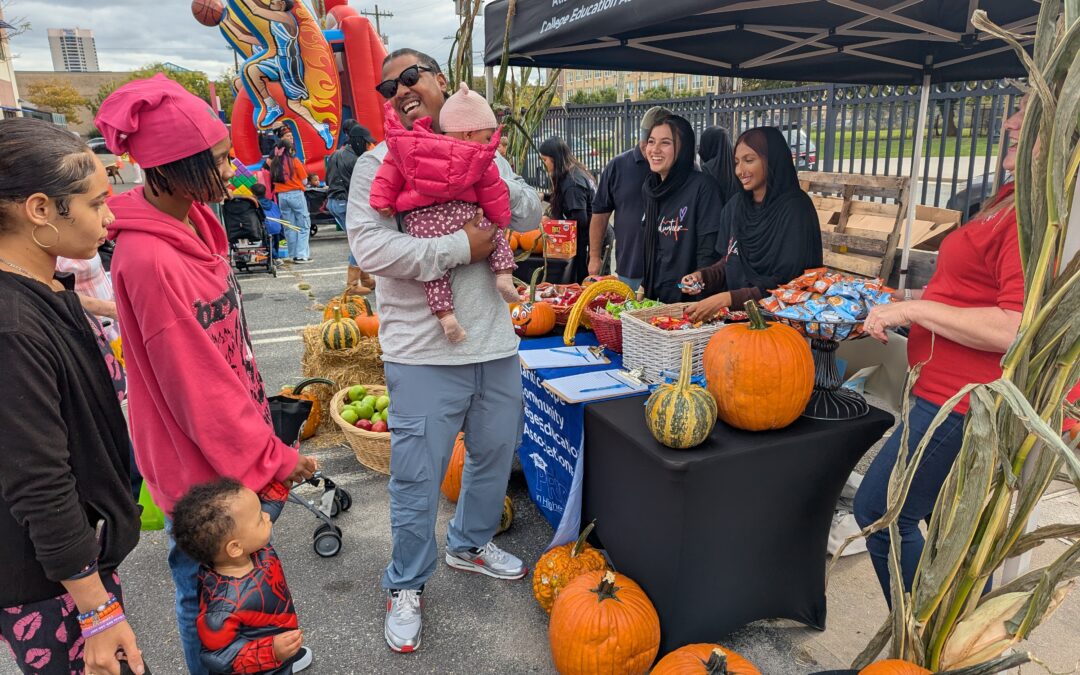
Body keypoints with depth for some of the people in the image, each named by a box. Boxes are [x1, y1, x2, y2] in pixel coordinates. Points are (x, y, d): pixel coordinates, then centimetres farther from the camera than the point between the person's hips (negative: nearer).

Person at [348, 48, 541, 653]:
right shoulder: (378, 165, -5)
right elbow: (370, 246, -19)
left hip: (496, 344, 5)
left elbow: (532, 218, 3)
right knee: (418, 477, 3)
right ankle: (407, 586, 26)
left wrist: (491, 177, -14)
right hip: (424, 354, -5)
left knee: (496, 454, 20)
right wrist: (462, 247, -19)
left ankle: (471, 542, 46)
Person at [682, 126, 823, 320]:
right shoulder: (735, 205, 7)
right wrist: (702, 276, -3)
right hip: (738, 312, 6)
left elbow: (788, 283, -16)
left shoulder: (795, 208, -12)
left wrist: (727, 299, -23)